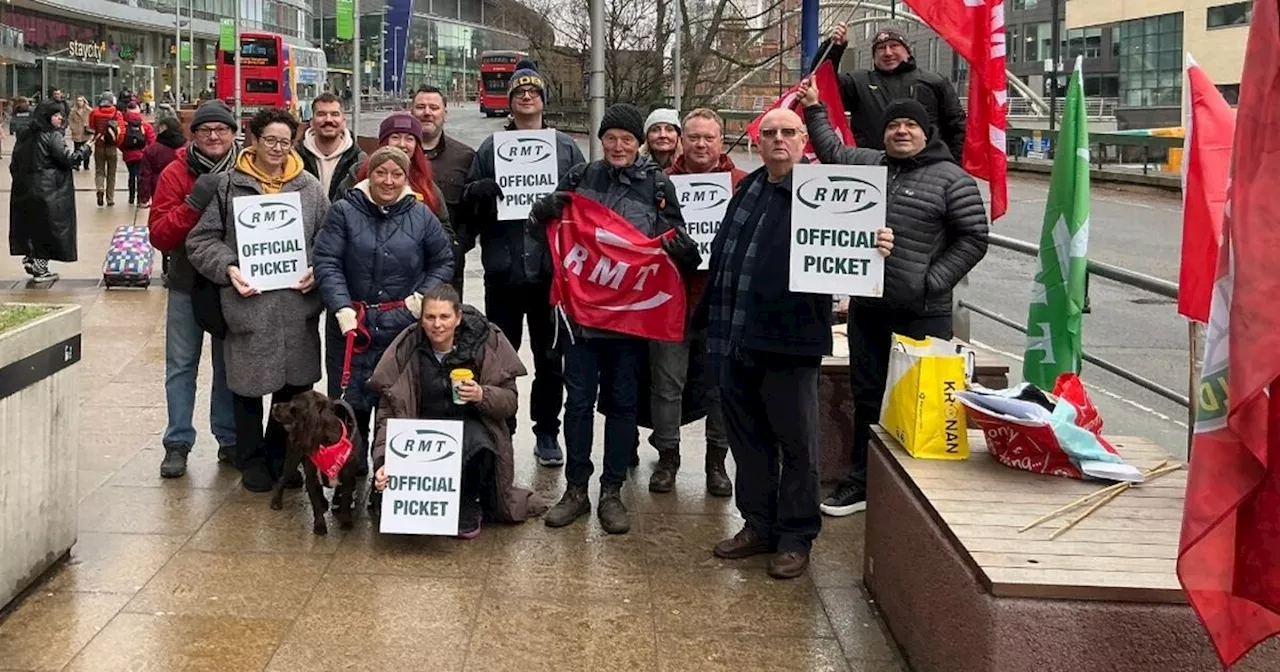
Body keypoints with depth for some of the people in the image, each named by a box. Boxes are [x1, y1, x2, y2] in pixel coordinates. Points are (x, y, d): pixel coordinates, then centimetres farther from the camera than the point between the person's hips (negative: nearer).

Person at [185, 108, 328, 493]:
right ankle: (252, 460, 23)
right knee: (249, 387, 7)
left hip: (298, 305, 2)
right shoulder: (230, 186, 1)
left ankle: (280, 456, 27)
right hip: (248, 303, -2)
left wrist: (317, 270, -5)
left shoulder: (310, 187, 8)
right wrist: (228, 268, -11)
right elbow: (202, 240, 3)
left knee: (295, 384, 9)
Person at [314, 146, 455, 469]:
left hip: (403, 324, 1)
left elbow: (443, 261, 16)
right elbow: (327, 263, -5)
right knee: (350, 399, 4)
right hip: (353, 321, -1)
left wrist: (424, 296, 1)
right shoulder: (344, 212, 0)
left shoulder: (421, 216, 6)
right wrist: (342, 308, -16)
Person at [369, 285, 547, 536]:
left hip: (471, 424, -1)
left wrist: (482, 395, -26)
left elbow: (509, 401, -4)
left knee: (476, 446, -37)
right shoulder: (407, 349, -10)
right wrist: (384, 461, -22)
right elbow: (390, 412, -8)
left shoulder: (487, 341, -11)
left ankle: (468, 509, -5)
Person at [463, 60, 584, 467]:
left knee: (550, 356, 9)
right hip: (503, 267, 0)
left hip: (551, 267, 0)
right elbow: (468, 199, 7)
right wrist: (479, 191, -15)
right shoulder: (491, 148, 7)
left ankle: (547, 432, 20)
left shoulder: (566, 148, 7)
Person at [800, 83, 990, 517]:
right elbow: (832, 152, 31)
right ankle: (861, 481, 25)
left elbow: (973, 240, -6)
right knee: (867, 396, 14)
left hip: (922, 315, -6)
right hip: (867, 307, 6)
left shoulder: (952, 179, -5)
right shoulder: (869, 164, 11)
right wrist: (814, 108, 26)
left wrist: (932, 282, -12)